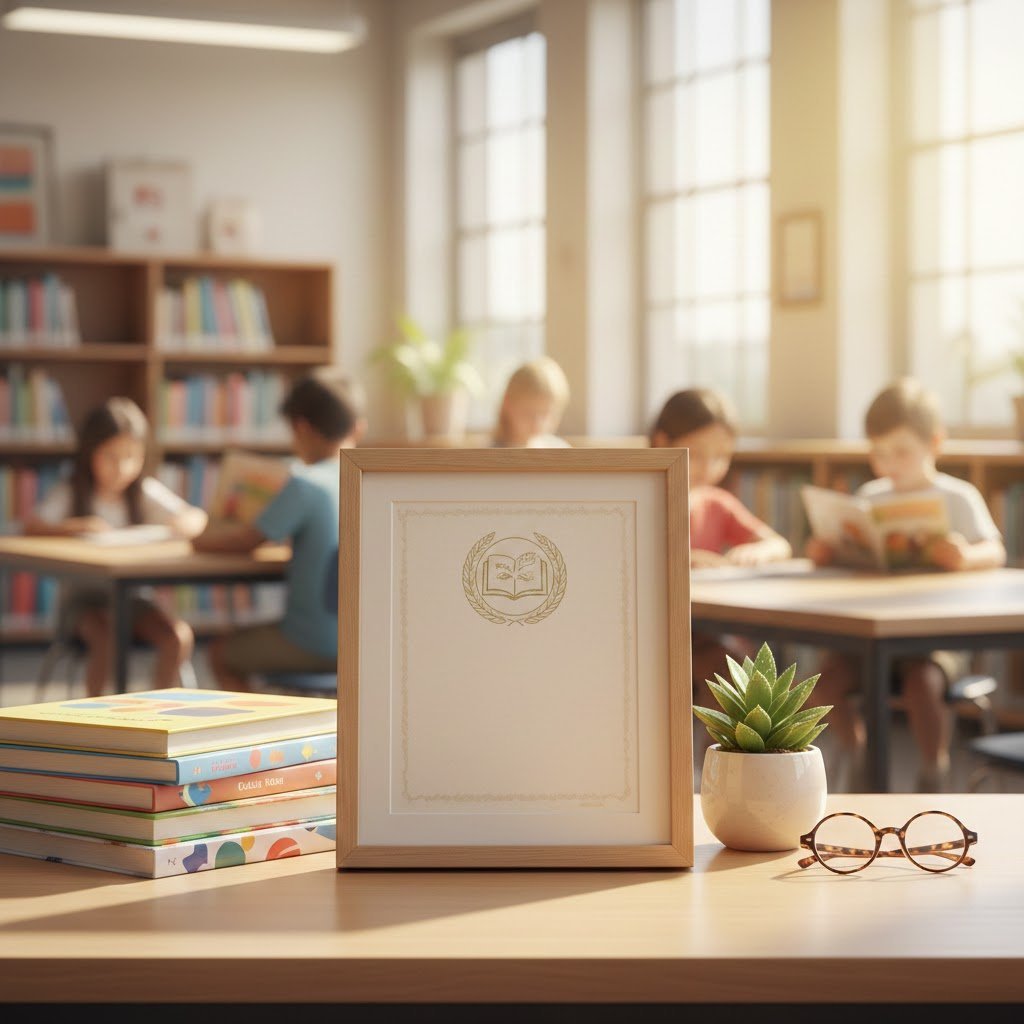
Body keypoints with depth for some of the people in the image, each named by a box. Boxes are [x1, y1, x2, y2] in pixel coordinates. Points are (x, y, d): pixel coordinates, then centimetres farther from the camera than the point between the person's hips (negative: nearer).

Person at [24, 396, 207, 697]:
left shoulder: (146, 492, 6)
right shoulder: (70, 494, -2)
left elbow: (197, 516, 6)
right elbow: (31, 528, -16)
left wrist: (186, 523, -19)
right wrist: (77, 527, -33)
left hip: (133, 595, 3)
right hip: (83, 596, -3)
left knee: (179, 636, -21)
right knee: (109, 637, -33)